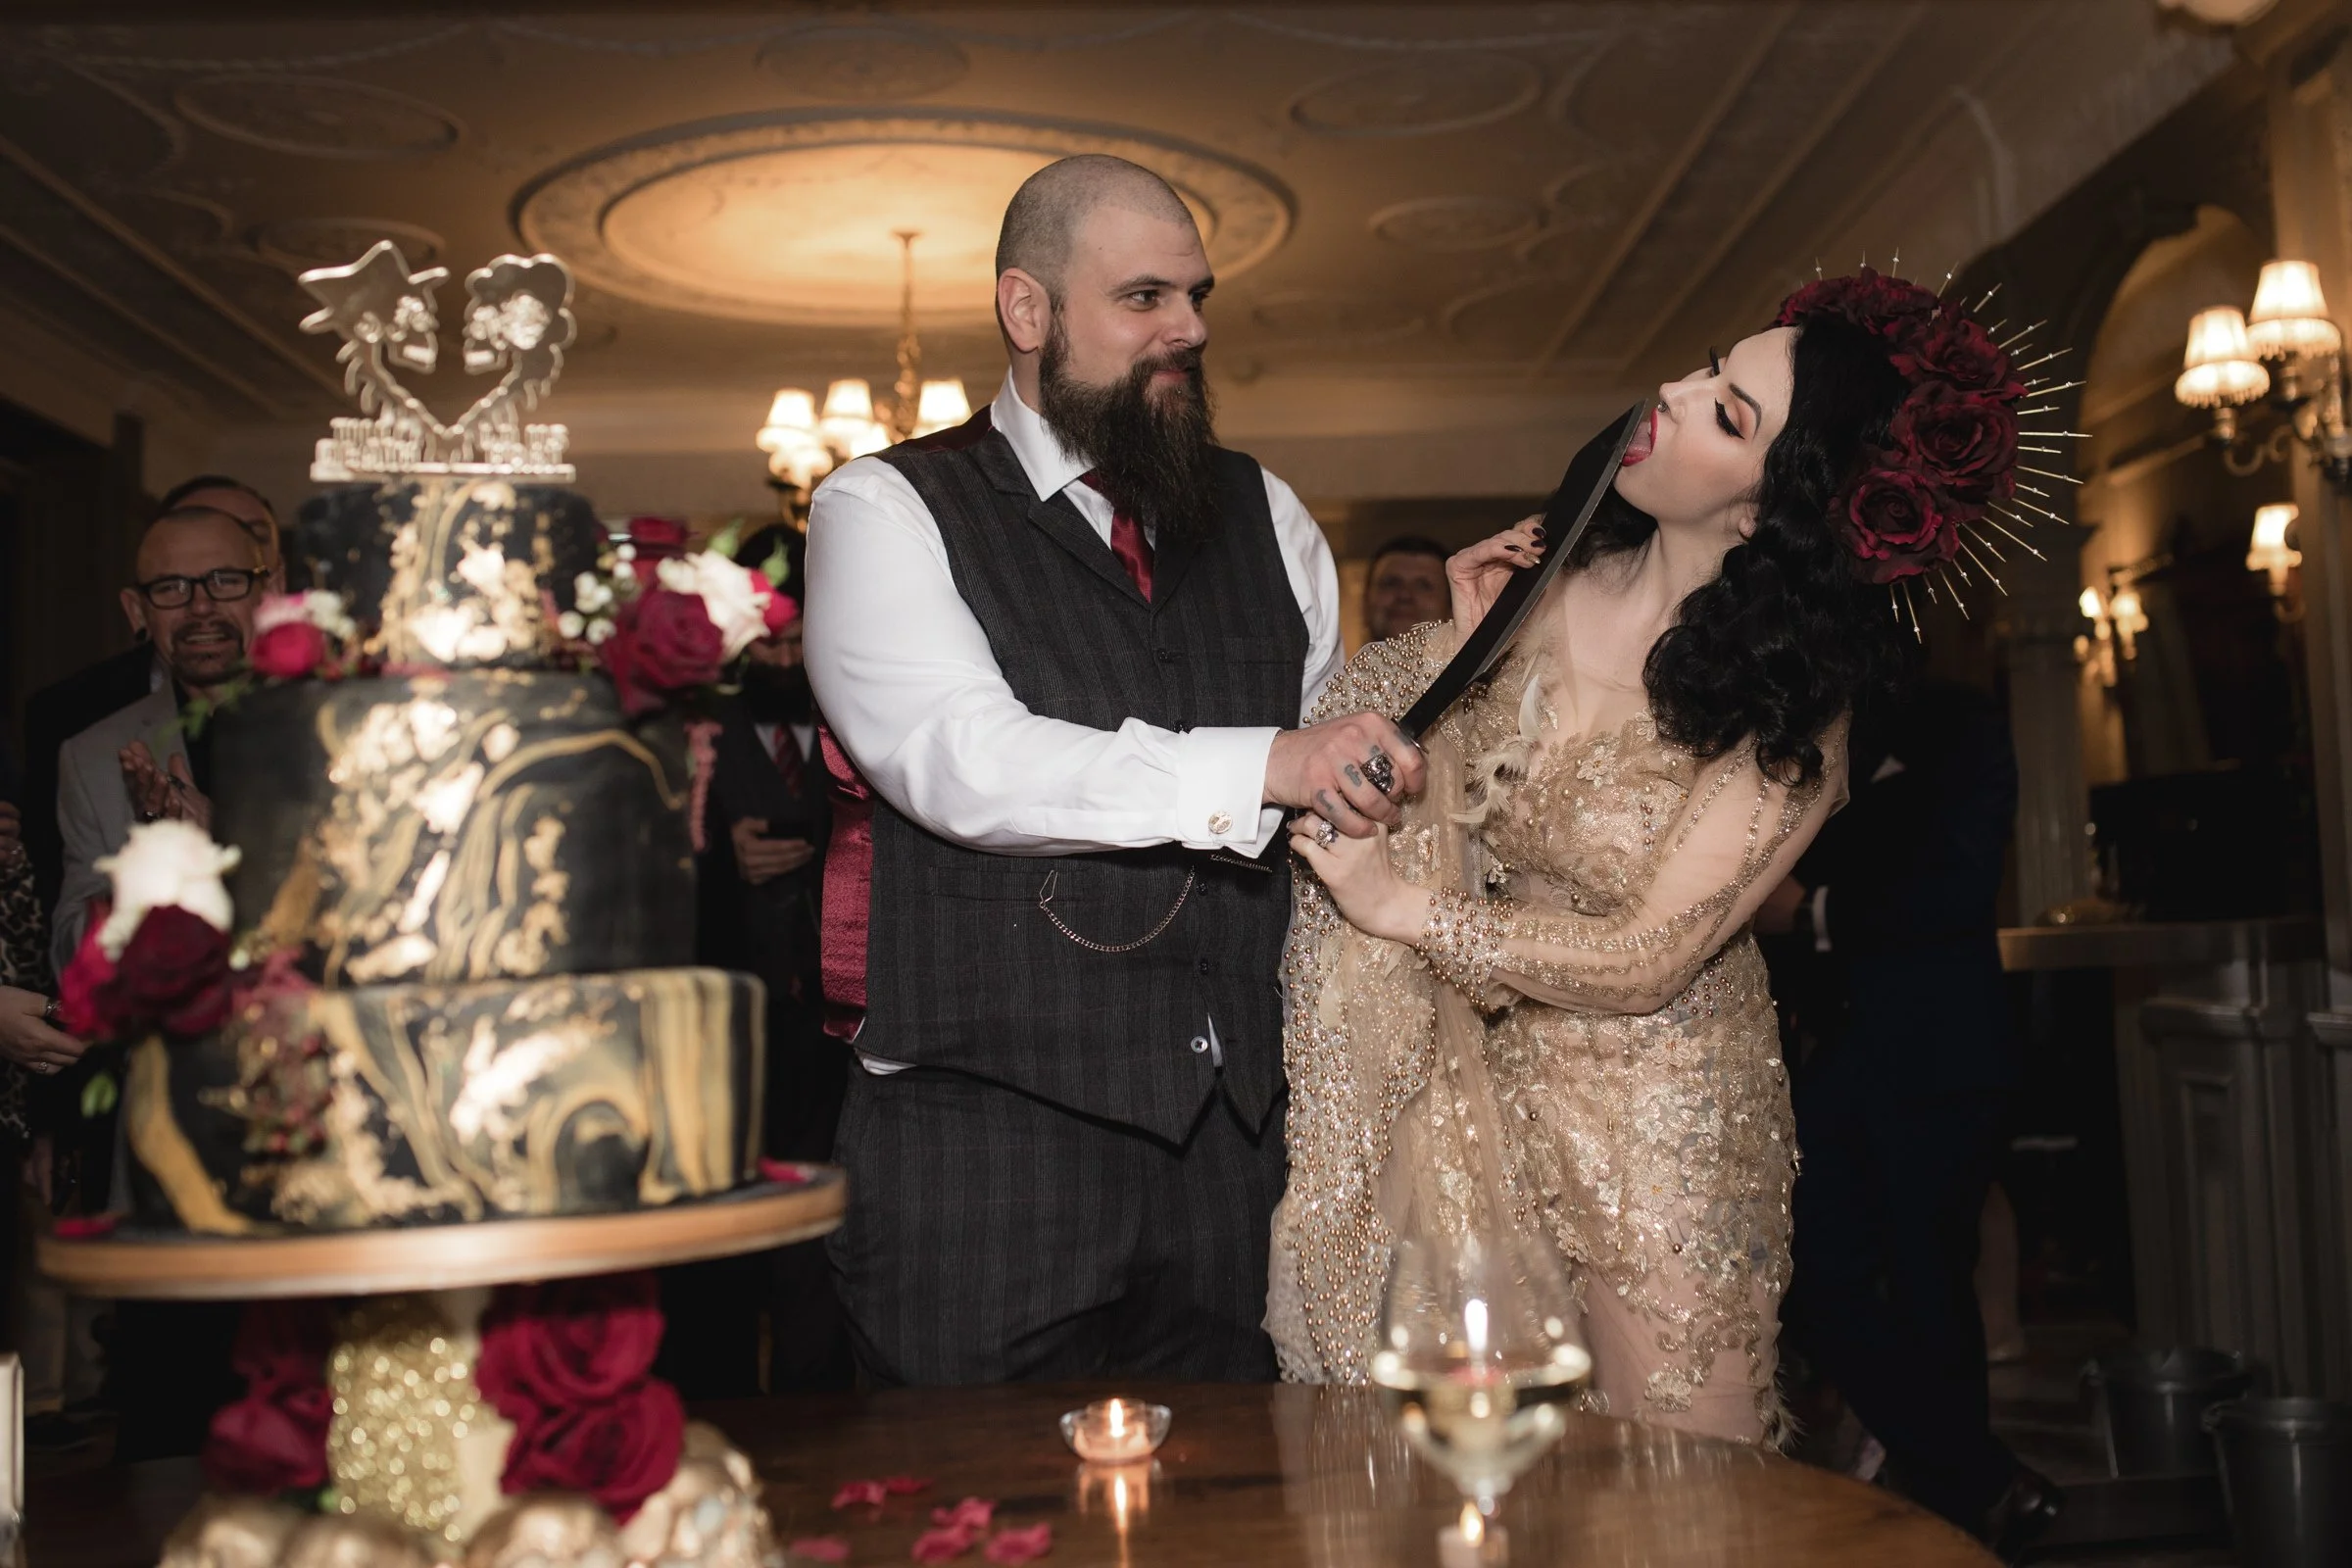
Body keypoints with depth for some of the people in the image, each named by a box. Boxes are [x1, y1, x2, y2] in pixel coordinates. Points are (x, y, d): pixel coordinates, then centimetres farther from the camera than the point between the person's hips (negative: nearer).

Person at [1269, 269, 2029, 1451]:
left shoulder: (1791, 718, -18)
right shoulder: (1552, 578, -5)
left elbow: (1646, 963, -19)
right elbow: (1450, 820, 2)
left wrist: (1405, 907, -21)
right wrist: (1466, 645, -11)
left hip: (1658, 1120, -3)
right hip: (1485, 1083, 4)